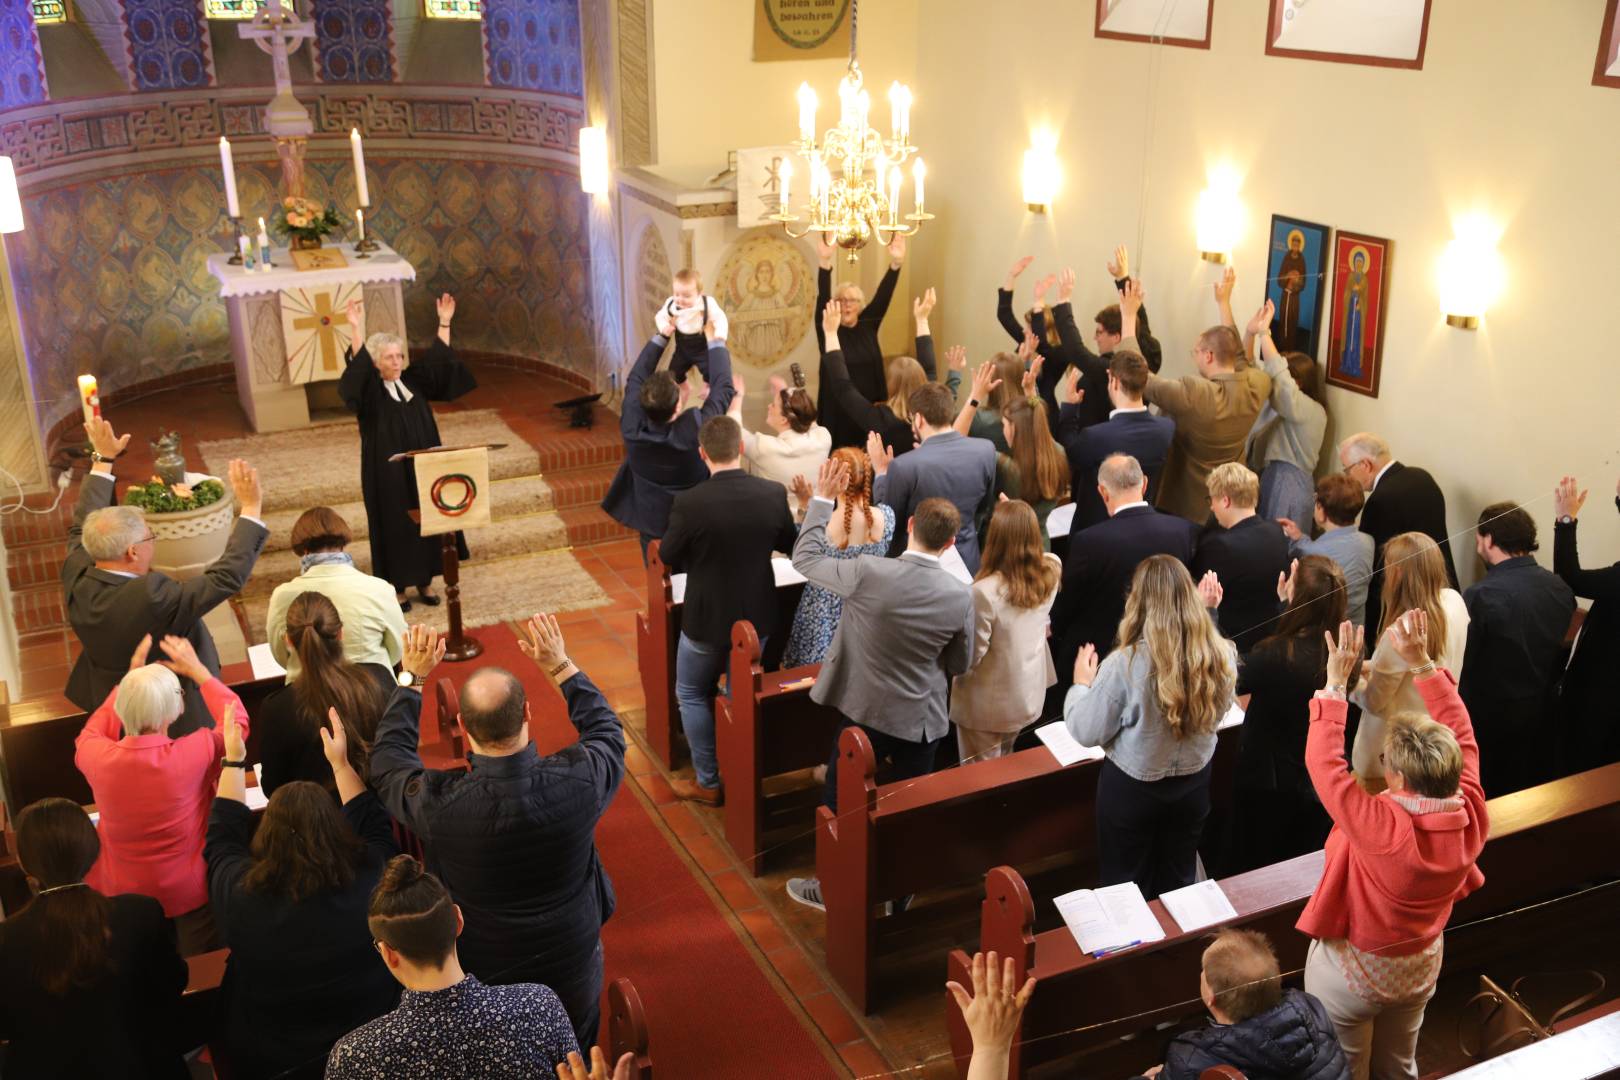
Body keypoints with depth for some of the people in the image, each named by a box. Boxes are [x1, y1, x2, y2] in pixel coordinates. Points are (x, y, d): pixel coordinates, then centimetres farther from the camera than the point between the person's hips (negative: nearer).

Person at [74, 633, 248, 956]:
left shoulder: (96, 757, -24)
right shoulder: (195, 753, -31)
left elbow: (91, 733, 6)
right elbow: (237, 720, -5)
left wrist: (132, 677, 8)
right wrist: (198, 670, 3)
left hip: (119, 895, 2)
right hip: (191, 893, -1)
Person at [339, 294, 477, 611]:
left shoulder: (413, 381, 6)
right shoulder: (370, 390, -9)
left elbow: (438, 362, 7)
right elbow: (357, 371, -27)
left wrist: (444, 323, 0)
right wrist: (357, 330, -38)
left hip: (422, 468, 5)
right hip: (388, 473, -5)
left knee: (427, 521, 10)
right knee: (395, 525, 2)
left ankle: (424, 581, 23)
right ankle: (396, 587, 13)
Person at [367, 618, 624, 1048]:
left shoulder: (438, 803, -31)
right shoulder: (576, 781, -28)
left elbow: (387, 761, -6)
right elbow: (606, 731, -3)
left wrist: (413, 680, 0)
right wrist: (560, 665, 1)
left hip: (482, 981, 0)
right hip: (573, 975, 1)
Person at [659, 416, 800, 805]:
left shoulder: (690, 502, -24)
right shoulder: (773, 493, -14)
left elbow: (668, 560, -10)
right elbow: (789, 544, 3)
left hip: (706, 619, -4)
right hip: (757, 617, 4)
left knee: (691, 694, 18)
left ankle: (708, 781, 23)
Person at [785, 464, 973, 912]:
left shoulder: (868, 573, -23)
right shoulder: (960, 597, -16)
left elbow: (805, 558, -7)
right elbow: (961, 664, -2)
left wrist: (822, 499, 0)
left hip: (864, 711, -2)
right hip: (922, 720, 2)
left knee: (840, 802, 19)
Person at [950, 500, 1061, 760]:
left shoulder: (985, 592, -34)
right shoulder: (1052, 569, -15)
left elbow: (971, 656, -22)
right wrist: (1020, 519, 14)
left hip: (988, 705, -6)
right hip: (1029, 696, 6)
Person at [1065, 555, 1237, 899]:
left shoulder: (1124, 664, -30)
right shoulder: (1222, 654, -17)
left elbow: (1087, 732, -17)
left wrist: (1081, 683, 1)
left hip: (1132, 788, -4)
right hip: (1194, 782, 4)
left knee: (1126, 891, 19)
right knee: (1178, 882, 26)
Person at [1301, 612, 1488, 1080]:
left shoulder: (1382, 827, -39)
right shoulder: (1471, 815, -23)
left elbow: (1323, 763, -32)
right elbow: (1460, 733, -11)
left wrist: (1336, 682, -27)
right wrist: (1423, 665, -12)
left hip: (1352, 970, -5)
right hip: (1422, 964, 5)